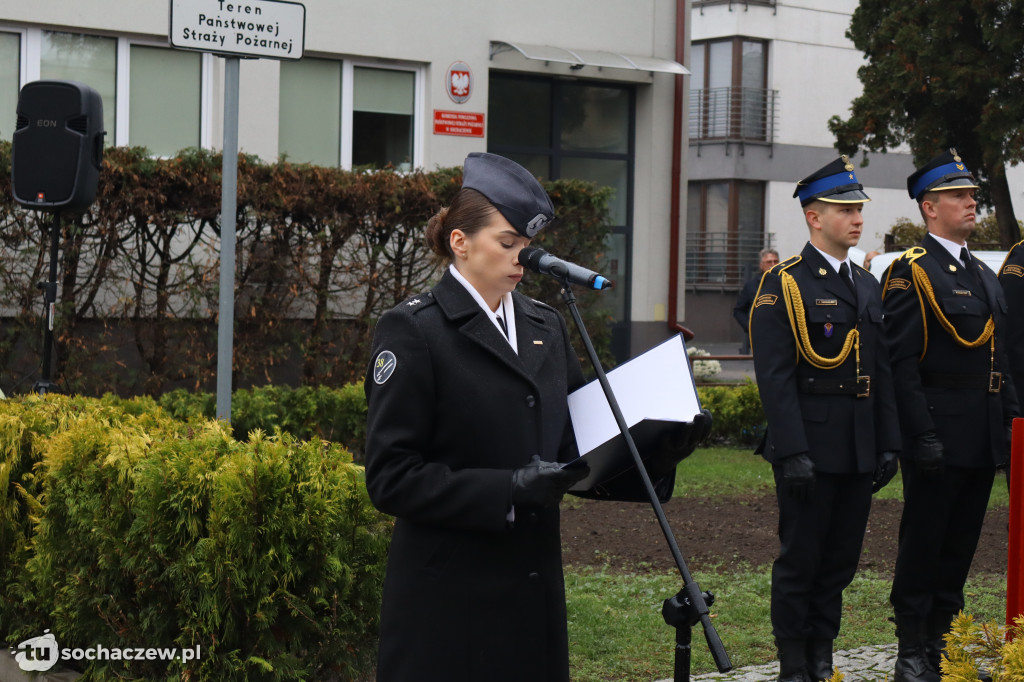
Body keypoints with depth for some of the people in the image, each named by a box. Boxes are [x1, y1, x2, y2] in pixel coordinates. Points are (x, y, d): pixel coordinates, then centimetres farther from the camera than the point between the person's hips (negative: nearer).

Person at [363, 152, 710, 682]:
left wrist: (657, 449, -5)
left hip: (534, 593, 6)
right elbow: (391, 478, -13)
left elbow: (577, 439, 15)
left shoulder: (546, 327, 14)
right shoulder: (413, 331, -7)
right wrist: (509, 489, -23)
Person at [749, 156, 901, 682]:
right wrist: (792, 453, -18)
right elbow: (775, 377, -13)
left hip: (860, 452, 7)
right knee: (800, 561, 1)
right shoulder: (783, 285, -8)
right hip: (809, 449, -6)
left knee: (840, 560, 11)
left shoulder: (868, 287, 15)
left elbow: (882, 372, 17)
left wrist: (889, 443, 11)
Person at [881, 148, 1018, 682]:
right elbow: (901, 361, -14)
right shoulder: (910, 272, -8)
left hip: (982, 438, 7)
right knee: (922, 545, 0)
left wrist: (1010, 421, 13)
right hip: (938, 433, -7)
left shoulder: (985, 275, 17)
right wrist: (922, 435, -19)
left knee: (960, 544, 12)